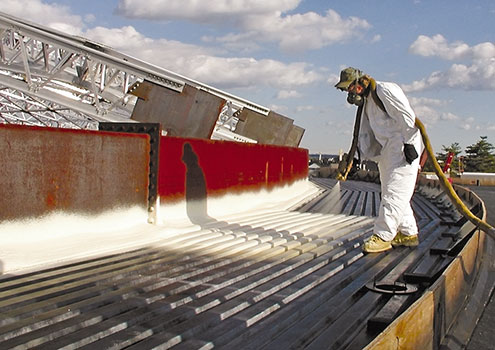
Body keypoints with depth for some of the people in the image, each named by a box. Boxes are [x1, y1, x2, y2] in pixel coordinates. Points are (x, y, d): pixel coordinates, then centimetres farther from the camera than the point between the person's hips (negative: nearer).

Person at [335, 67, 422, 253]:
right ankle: (409, 234, 21)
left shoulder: (385, 90, -11)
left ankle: (383, 236, -9)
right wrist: (359, 155, 13)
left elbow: (406, 116, -17)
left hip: (403, 147, -10)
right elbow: (367, 132, 19)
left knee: (394, 192, -10)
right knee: (391, 192, 12)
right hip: (387, 150, 10)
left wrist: (408, 143, -20)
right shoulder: (367, 100, 18)